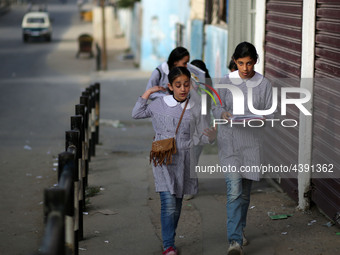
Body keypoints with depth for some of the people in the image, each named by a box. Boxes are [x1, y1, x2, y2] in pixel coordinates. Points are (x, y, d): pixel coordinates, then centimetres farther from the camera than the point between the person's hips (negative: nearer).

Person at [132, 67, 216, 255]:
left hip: (184, 160, 2)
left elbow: (202, 137, 7)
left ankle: (170, 239, 27)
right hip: (163, 159, -2)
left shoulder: (195, 110, 3)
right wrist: (146, 94, 4)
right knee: (168, 203, -14)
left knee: (177, 204, 11)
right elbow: (136, 114, 12)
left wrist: (209, 135, -16)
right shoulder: (159, 104, 2)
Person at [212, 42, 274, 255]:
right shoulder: (226, 82, 1)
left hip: (252, 142, 2)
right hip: (230, 141, -2)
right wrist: (226, 114, -17)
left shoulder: (264, 84, 2)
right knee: (234, 190, -12)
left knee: (245, 191, 14)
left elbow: (270, 112, 3)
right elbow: (216, 108, 5)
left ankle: (239, 230, 34)